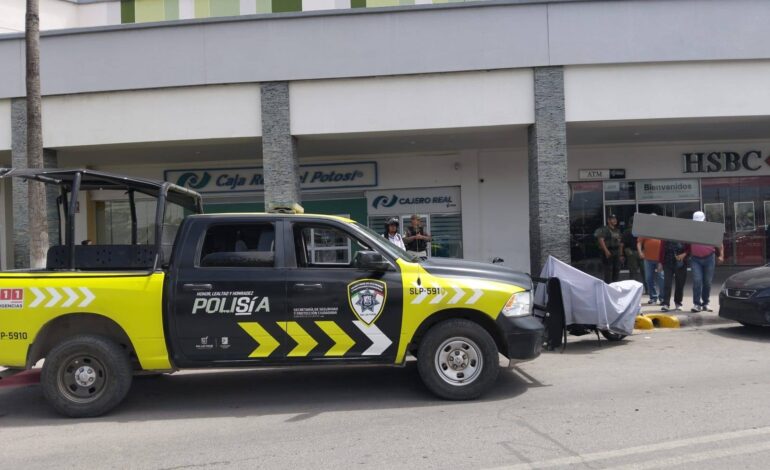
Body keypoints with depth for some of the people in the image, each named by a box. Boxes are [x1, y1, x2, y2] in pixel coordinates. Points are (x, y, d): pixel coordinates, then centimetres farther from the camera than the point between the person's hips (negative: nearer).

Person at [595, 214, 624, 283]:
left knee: (617, 270, 10)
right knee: (608, 270, -8)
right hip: (608, 253, -8)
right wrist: (606, 251, -25)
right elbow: (601, 240, -18)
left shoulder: (617, 230, 18)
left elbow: (621, 243, 21)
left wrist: (621, 254, 16)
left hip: (617, 252, 8)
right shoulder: (604, 229, -6)